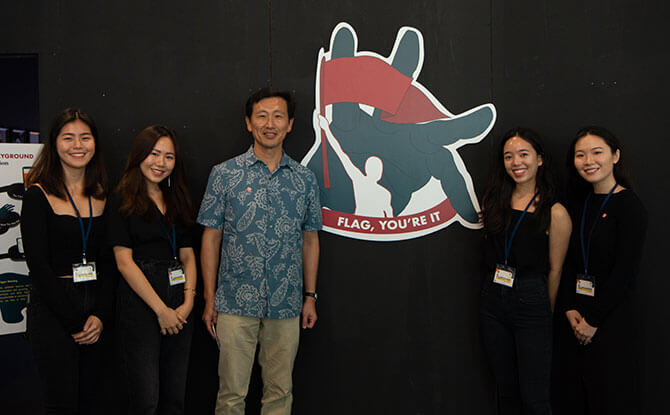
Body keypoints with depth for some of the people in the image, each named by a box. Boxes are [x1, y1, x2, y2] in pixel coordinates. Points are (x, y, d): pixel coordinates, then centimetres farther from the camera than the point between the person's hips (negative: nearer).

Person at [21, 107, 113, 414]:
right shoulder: (38, 195, -5)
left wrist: (100, 315, -5)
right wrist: (74, 321, -12)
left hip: (96, 311, 4)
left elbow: (108, 262, 7)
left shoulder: (102, 196, 8)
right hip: (52, 311, -4)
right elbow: (37, 264, -10)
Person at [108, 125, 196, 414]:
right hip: (140, 304, -5)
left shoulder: (177, 201, 15)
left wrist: (188, 300, -3)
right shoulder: (124, 201, -3)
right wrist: (161, 309, -12)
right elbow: (124, 261, -10)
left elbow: (188, 255, 13)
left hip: (178, 307, 6)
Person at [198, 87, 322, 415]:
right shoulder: (225, 174, -1)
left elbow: (310, 240, 11)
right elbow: (211, 239, 1)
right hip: (235, 303, -2)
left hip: (286, 305, 2)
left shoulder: (305, 179, 5)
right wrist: (209, 299, -2)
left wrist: (310, 296, 8)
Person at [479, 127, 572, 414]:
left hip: (531, 303, -4)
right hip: (493, 299, 5)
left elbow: (554, 270, -3)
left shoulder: (555, 213, -9)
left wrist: (546, 313, 3)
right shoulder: (493, 200, 5)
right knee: (506, 391, 17)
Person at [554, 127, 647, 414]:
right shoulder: (580, 202, 9)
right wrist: (570, 309, -2)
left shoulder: (629, 206, -12)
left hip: (613, 318, -6)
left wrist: (593, 320, -13)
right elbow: (572, 261, 8)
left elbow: (624, 271, -16)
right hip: (578, 316, 6)